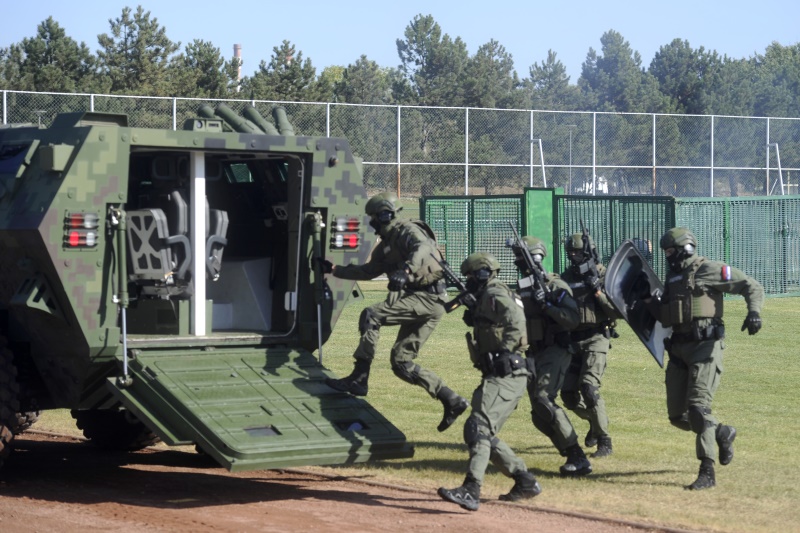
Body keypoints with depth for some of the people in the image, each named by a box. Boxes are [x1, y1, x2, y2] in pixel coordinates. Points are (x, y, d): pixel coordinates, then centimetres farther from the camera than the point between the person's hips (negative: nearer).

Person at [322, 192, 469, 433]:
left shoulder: (407, 230, -8)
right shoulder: (386, 243, 21)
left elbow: (422, 248, -30)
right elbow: (369, 270, 34)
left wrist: (406, 270, -47)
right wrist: (334, 269, 31)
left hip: (428, 298, -10)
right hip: (416, 301, 10)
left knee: (371, 315, -18)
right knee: (401, 362, 5)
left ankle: (358, 379, -17)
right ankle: (452, 401, 5)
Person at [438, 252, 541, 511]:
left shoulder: (495, 294, -8)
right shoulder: (486, 298, 23)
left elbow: (516, 321, -24)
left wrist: (503, 352, -30)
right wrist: (474, 317, 19)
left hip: (505, 376, -11)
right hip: (500, 375, 11)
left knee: (478, 428, -21)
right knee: (485, 434, 15)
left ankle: (471, 491, -32)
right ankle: (525, 481, 19)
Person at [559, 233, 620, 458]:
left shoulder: (604, 276, -4)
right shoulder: (566, 278, 9)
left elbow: (617, 311, -10)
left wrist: (598, 290, -18)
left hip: (596, 339, -6)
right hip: (572, 341, 6)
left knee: (589, 387, -20)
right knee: (568, 393, 5)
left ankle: (604, 441, -12)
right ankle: (595, 421, 34)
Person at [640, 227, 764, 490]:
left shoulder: (708, 270, -5)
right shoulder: (672, 278, 17)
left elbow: (752, 286, -5)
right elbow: (665, 317, 23)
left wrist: (754, 312, -22)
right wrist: (647, 298, 9)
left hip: (705, 346, -8)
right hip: (679, 348, 8)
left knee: (698, 407, -17)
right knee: (677, 416, 6)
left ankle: (707, 472, -14)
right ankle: (722, 433, 29)